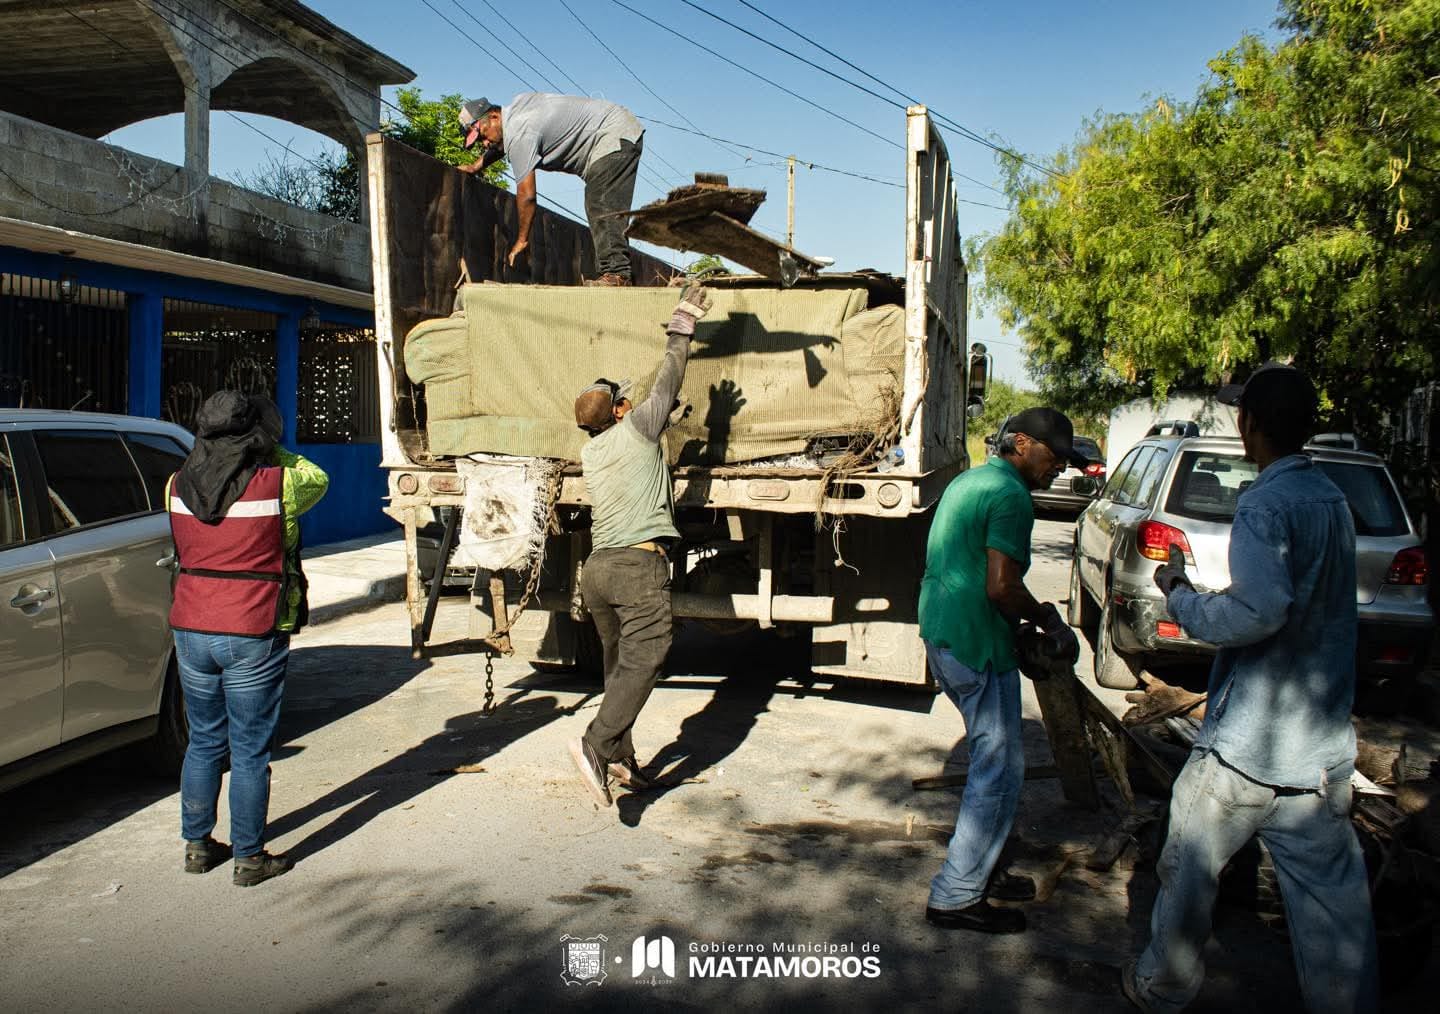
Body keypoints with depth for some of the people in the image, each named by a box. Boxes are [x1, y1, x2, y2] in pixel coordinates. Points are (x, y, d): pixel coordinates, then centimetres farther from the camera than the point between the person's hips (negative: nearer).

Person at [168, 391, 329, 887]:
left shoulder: (178, 486, 1)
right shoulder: (276, 484, -13)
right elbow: (316, 478, 8)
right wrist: (271, 450, 12)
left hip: (191, 631, 5)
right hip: (254, 636, -5)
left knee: (203, 742, 18)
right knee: (249, 751, 5)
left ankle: (197, 845, 28)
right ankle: (249, 857, 14)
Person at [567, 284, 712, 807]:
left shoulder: (589, 451, 17)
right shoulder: (636, 428, 0)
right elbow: (668, 379, 10)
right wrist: (684, 322, 19)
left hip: (597, 567, 8)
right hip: (639, 566, -7)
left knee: (619, 666, 14)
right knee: (642, 662, -9)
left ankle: (620, 759, 17)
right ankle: (596, 745, -22)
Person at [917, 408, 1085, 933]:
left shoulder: (966, 481, 16)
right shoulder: (1010, 496, -15)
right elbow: (1002, 587, -23)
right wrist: (1049, 620, -6)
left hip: (941, 634, 10)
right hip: (978, 645, -10)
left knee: (991, 760, 20)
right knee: (999, 770, -2)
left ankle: (975, 871, 29)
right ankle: (954, 897, 4)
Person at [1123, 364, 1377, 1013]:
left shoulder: (1265, 503, -17)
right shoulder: (1332, 499, 9)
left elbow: (1259, 611, -30)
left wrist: (1180, 595, -14)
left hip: (1245, 746, -7)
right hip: (1322, 748, 7)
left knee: (1188, 872, 12)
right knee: (1332, 898, 11)